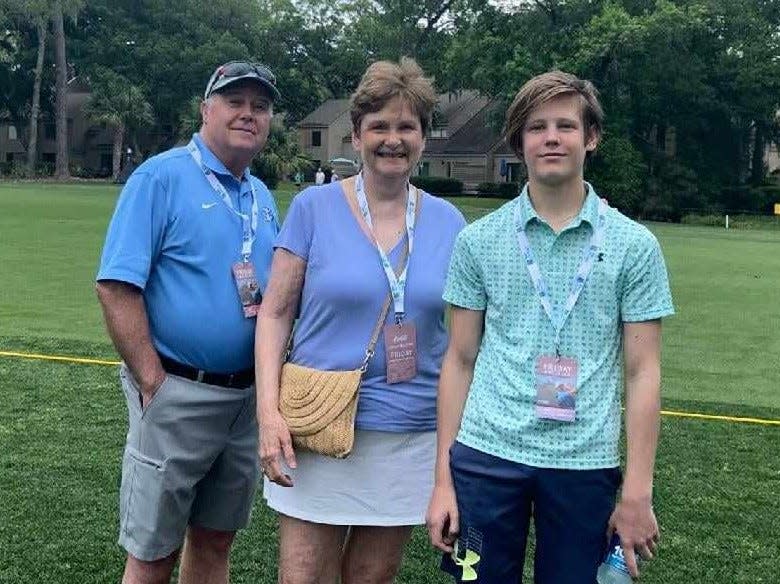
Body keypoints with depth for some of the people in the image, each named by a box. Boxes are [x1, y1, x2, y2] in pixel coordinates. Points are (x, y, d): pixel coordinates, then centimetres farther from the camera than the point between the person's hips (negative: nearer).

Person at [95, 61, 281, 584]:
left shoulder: (263, 198, 12)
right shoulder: (161, 177, -8)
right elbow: (115, 287, -15)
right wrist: (154, 384, -17)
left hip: (247, 398, 6)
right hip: (177, 394, -6)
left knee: (215, 541, 18)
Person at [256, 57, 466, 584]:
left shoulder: (448, 222, 4)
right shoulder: (314, 207, -3)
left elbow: (461, 334, 10)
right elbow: (275, 313, -2)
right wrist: (268, 410, -12)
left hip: (414, 435, 2)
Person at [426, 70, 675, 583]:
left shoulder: (634, 246, 1)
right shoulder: (478, 241, 4)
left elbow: (642, 373, 1)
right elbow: (461, 361, 6)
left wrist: (637, 493, -3)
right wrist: (443, 479, 3)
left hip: (585, 464, 0)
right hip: (486, 455, 1)